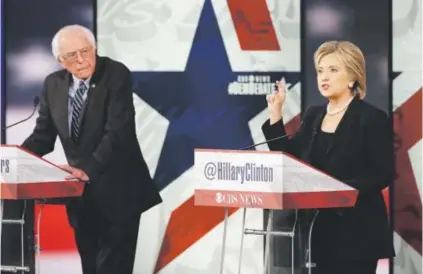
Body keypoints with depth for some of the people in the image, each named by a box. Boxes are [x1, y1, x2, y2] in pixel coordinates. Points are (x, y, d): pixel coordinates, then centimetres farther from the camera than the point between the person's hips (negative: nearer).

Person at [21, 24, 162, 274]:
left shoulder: (117, 75, -13)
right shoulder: (53, 84, 5)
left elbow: (118, 131, -22)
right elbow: (43, 136, 10)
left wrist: (89, 169, -33)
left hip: (118, 192, -6)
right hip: (81, 193, 6)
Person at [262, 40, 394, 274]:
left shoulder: (372, 119, -7)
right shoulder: (313, 116, 13)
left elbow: (383, 174, -13)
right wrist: (275, 114, 6)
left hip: (355, 233, -6)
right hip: (318, 230, 6)